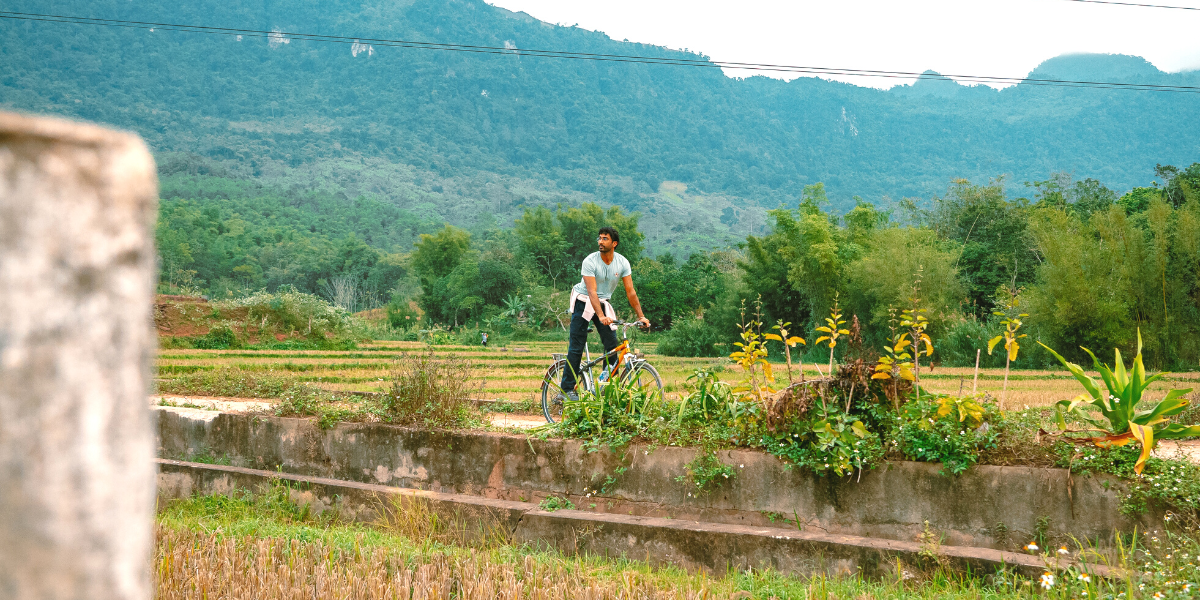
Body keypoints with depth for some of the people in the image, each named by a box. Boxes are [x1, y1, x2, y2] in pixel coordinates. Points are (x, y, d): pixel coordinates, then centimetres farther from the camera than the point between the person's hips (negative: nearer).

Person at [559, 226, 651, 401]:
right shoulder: (590, 261, -20)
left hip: (604, 303, 4)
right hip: (584, 303, -4)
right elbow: (591, 291, -28)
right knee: (576, 346, -7)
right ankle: (567, 388, -4)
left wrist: (641, 316, -12)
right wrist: (601, 316, -40)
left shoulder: (623, 263, -8)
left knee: (612, 344, -6)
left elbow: (630, 292, -6)